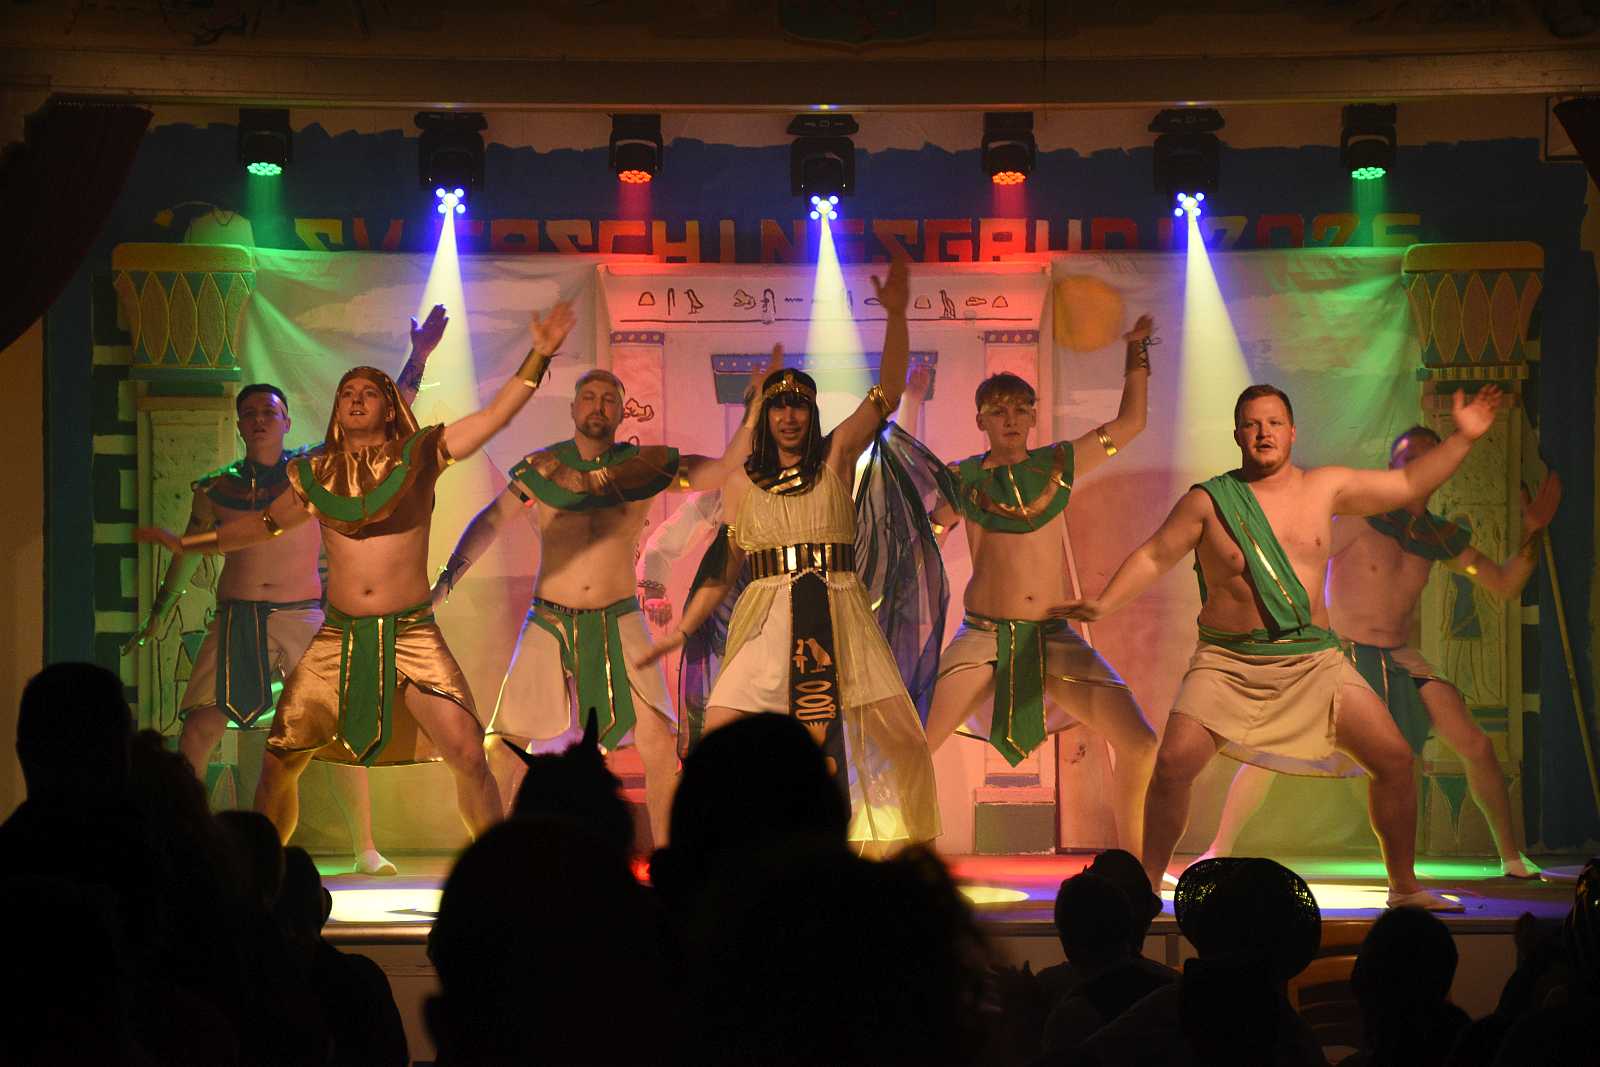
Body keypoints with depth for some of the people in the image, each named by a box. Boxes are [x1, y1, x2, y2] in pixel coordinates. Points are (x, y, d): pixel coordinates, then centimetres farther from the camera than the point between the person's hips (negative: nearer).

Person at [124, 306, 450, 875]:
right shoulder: (216, 488, 7)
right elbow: (189, 553, 22)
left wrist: (418, 359, -5)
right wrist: (158, 615, 31)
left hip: (303, 615, -1)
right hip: (237, 618, 1)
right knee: (199, 730, -10)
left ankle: (366, 849, 2)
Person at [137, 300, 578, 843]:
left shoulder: (419, 457, 1)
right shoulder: (314, 475, 9)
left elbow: (497, 414, -7)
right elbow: (264, 524, 26)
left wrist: (538, 355, -17)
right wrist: (184, 543, 28)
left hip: (411, 635, -3)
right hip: (339, 637, 3)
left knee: (467, 754, -14)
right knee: (278, 761, 0)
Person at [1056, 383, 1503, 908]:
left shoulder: (1325, 487, 7)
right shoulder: (1208, 501, 0)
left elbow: (1408, 484, 15)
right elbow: (1152, 556, 5)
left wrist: (1463, 439, 9)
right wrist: (1104, 602, -7)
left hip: (1315, 662, 2)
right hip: (1228, 663, -2)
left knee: (1394, 757, -7)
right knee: (1173, 765, -19)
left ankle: (1404, 886, 8)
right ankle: (1147, 885, -1)